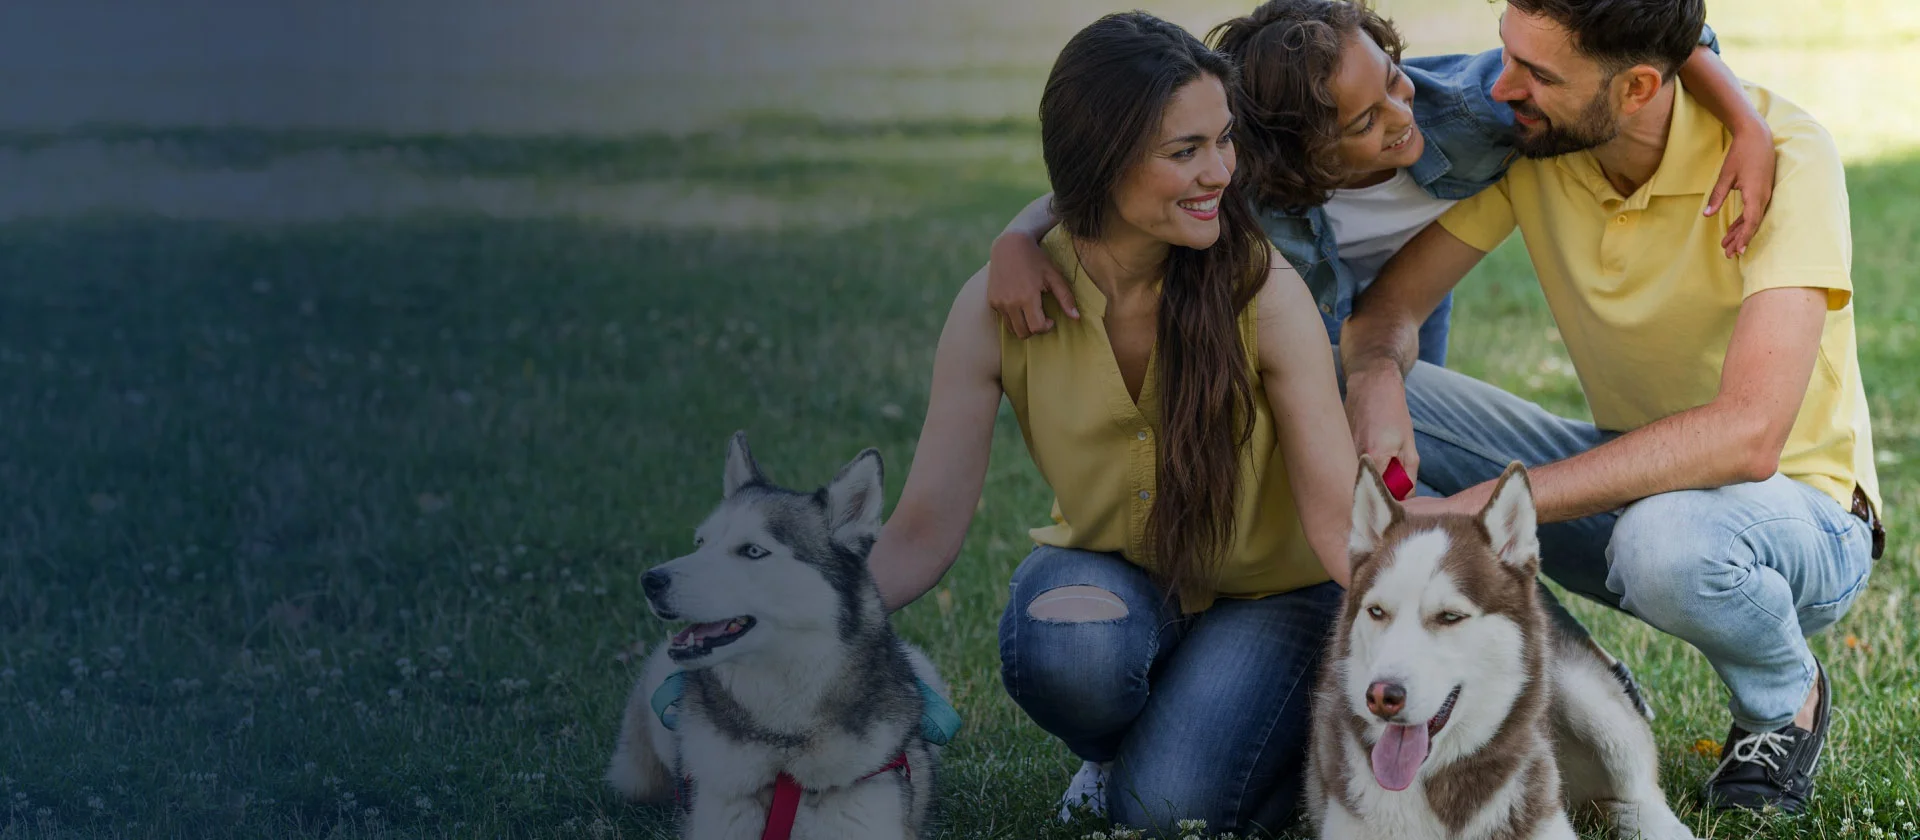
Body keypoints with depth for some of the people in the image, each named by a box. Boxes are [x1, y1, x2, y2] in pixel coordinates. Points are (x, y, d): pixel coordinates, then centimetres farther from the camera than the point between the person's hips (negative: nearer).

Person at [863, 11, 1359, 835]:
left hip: (1266, 591, -1)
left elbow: (1341, 519, -23)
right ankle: (1114, 757, 2)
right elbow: (924, 532, -15)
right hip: (1107, 571, 1)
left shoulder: (1263, 291, -22)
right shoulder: (1000, 306, -18)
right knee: (1062, 645, -35)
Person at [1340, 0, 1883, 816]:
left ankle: (1786, 696, -4)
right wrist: (1374, 377, -32)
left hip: (1797, 507, -5)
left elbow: (1746, 434, -38)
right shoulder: (1526, 137, -12)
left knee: (1668, 538, -41)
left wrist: (1478, 506, -40)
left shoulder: (1782, 154, -27)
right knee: (1350, 393, -15)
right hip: (1630, 474, 5)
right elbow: (1390, 303, -5)